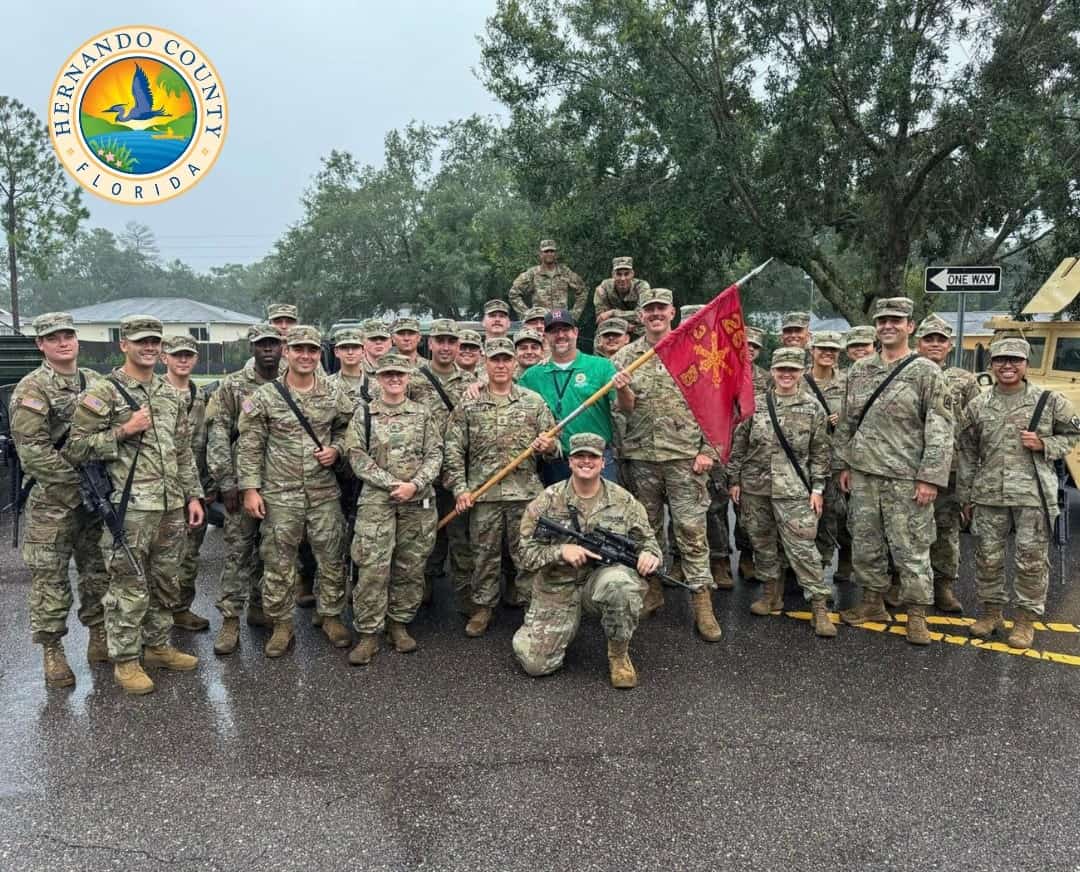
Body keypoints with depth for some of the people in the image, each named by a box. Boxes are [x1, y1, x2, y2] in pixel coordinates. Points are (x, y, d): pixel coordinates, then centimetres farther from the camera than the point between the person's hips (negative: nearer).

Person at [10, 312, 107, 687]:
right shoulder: (31, 389, -8)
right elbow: (33, 451, -14)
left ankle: (100, 637, 26)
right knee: (50, 576, 2)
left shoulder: (96, 382, 9)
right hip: (51, 499, -5)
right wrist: (79, 479, -16)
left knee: (98, 570, 13)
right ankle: (52, 651, 13)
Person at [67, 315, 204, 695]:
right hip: (130, 506, -6)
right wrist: (124, 431, -16)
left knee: (166, 582, 15)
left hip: (172, 506, 6)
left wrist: (193, 495, 10)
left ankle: (158, 646, 30)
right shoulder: (102, 392, -6)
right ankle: (125, 660, 14)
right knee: (129, 587, 1)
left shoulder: (172, 395, 12)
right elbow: (76, 448, -8)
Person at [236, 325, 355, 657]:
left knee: (332, 560, 9)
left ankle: (332, 617, 26)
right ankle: (282, 626, 21)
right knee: (278, 564, 6)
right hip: (279, 496, -2)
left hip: (325, 495, 2)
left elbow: (347, 428, 17)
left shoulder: (335, 396, 2)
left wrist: (335, 449, -3)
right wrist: (250, 489, -7)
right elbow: (249, 447, -3)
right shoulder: (264, 398, -4)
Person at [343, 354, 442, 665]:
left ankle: (399, 624, 22)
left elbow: (434, 455, 3)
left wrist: (414, 485, -13)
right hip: (376, 500, -2)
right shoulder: (363, 414, 5)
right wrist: (391, 483, -13)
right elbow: (357, 455, -3)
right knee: (372, 568, -6)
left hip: (418, 502, 2)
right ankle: (368, 633, 4)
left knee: (410, 567, 7)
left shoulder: (422, 414, 9)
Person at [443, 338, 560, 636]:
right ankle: (483, 606, 24)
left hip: (526, 491, 0)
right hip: (483, 494, 0)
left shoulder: (534, 401, 6)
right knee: (485, 553, 9)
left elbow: (553, 443, 8)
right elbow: (453, 450, 3)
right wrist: (460, 488, -5)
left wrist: (549, 446, -15)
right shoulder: (468, 405, 4)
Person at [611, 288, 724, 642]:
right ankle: (651, 589, 25)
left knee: (691, 528, -2)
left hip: (684, 454, -2)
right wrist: (624, 393, -18)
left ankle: (702, 601, 4)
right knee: (647, 527, 12)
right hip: (642, 456, 2)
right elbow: (623, 408, 6)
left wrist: (707, 450, -6)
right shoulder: (626, 356, 7)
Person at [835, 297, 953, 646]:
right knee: (865, 543, 13)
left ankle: (917, 614, 15)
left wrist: (930, 477, -15)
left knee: (911, 549, 2)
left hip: (906, 478, -5)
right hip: (863, 474, 5)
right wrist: (844, 464, 10)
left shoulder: (926, 372, -6)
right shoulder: (859, 370, 8)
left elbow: (940, 430, -10)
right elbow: (847, 421, 14)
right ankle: (873, 602, 29)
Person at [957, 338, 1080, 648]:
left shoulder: (1049, 401, 2)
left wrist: (1044, 445, -9)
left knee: (1031, 560, 3)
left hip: (1034, 495, -2)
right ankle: (991, 611, 25)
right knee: (987, 556, 8)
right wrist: (965, 496, 10)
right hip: (988, 495, 2)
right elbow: (967, 454, 10)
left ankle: (1026, 619, 18)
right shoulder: (977, 406, 6)